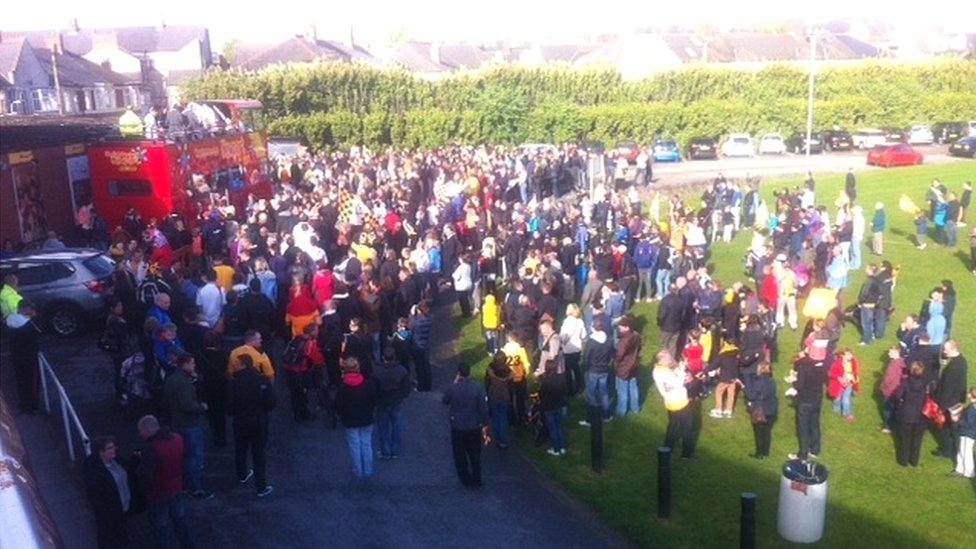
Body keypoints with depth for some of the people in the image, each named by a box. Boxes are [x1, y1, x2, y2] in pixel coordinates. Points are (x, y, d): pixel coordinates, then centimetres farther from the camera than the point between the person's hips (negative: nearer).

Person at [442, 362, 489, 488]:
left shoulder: (453, 388, -16)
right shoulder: (478, 387, -13)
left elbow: (445, 401, 2)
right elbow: (484, 407, -9)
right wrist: (484, 422, 3)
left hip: (457, 427, -2)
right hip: (474, 427, 2)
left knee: (460, 455, 15)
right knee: (475, 455, 17)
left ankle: (466, 481, 19)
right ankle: (477, 481, 22)